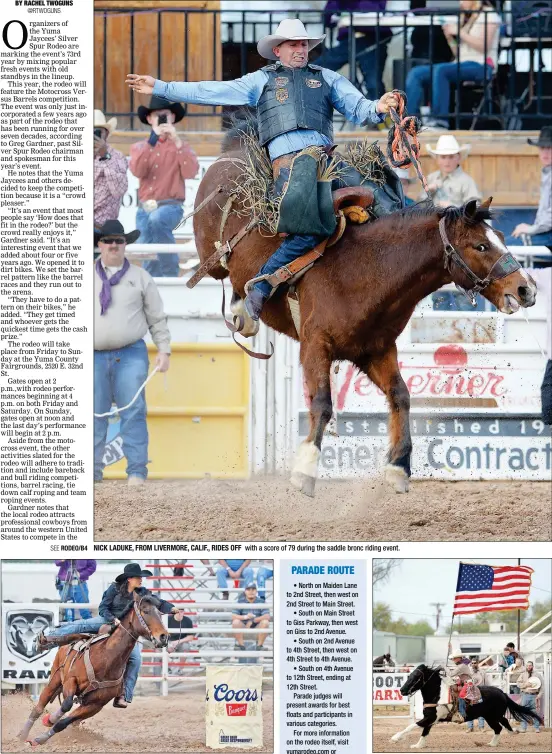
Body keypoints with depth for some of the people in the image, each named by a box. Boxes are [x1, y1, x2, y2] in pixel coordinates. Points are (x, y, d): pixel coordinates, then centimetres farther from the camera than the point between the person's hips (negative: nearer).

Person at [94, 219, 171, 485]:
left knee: (133, 413, -7)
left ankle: (137, 471, -7)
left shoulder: (140, 277, 9)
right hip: (95, 356, 1)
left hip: (131, 356, -1)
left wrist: (164, 350, 3)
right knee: (94, 415, 1)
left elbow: (157, 318, 11)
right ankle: (93, 470, 6)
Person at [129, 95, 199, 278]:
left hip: (170, 206, -3)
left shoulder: (180, 146, 11)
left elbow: (190, 172, -9)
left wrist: (176, 142, -14)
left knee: (157, 219, -37)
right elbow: (137, 171, -7)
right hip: (145, 208, 3)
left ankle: (170, 271, -27)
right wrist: (152, 140, -13)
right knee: (149, 262, -6)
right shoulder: (139, 147, 15)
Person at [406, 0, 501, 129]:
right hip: (461, 64, 8)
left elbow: (484, 46, -12)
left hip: (480, 65, -8)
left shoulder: (489, 14, 3)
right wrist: (450, 38, 7)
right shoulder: (467, 18, 26)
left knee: (440, 70, -35)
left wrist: (459, 32, -10)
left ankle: (440, 119, -37)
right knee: (416, 73, -9)